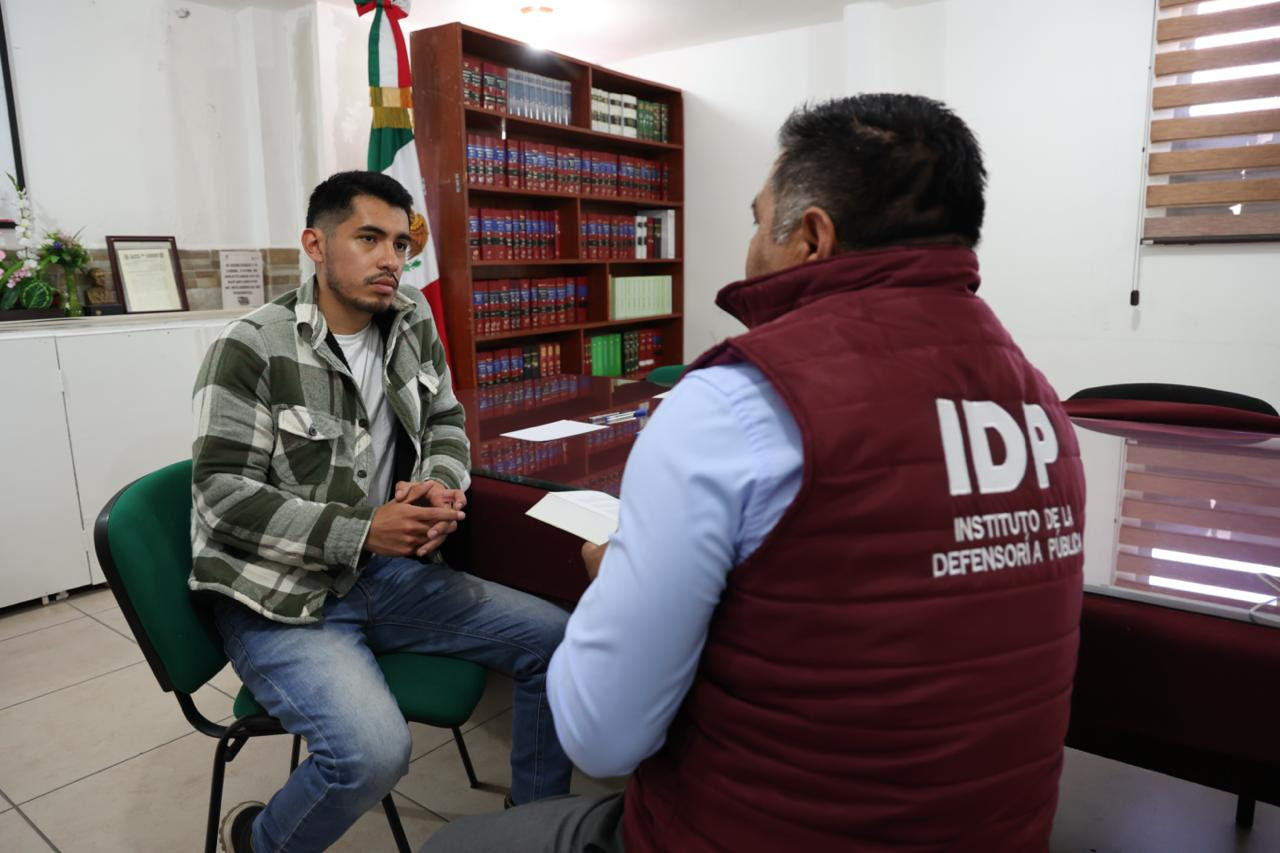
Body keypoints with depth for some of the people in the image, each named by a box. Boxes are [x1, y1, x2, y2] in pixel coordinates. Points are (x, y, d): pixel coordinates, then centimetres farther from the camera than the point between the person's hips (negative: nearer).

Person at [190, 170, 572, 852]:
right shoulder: (250, 350, -13)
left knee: (553, 639, -3)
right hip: (280, 598, -6)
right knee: (374, 750, -30)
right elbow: (223, 495, -15)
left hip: (386, 572, 6)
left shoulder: (411, 323, 4)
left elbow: (445, 422, 13)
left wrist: (440, 487, -10)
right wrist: (361, 534, -23)